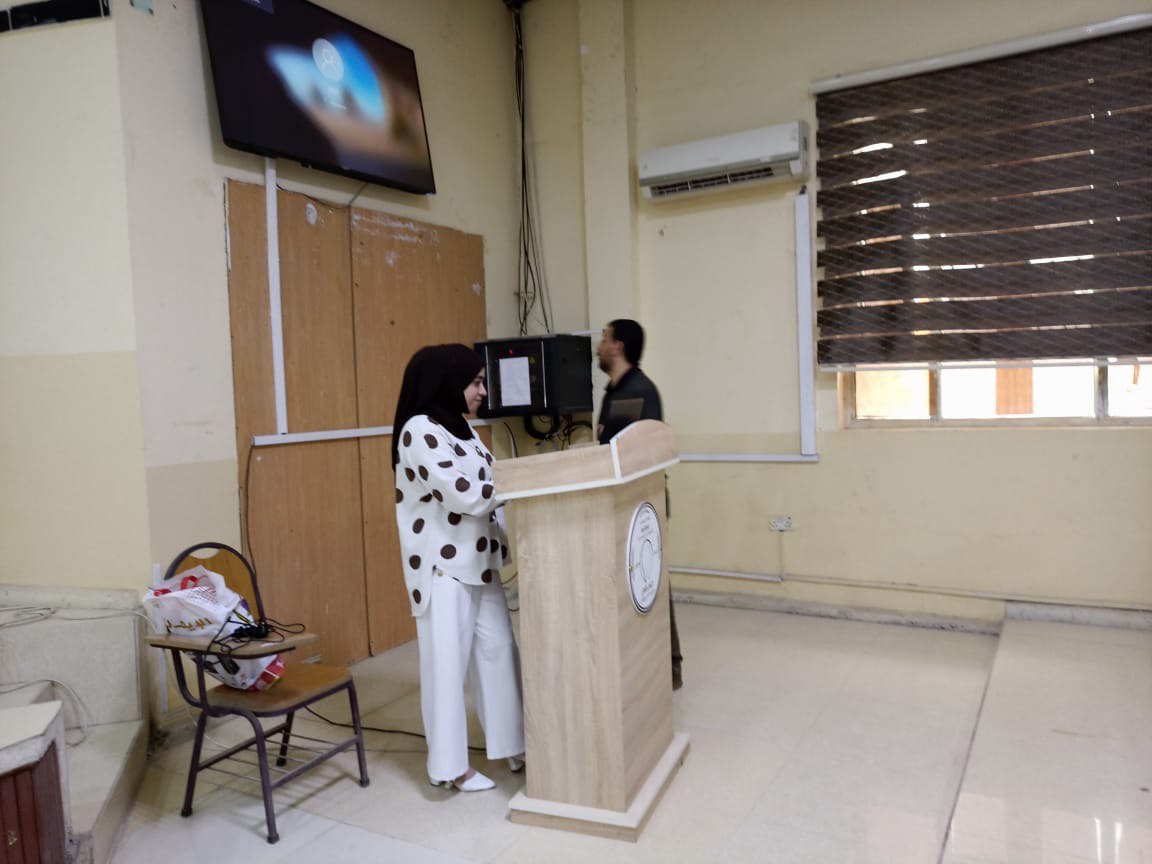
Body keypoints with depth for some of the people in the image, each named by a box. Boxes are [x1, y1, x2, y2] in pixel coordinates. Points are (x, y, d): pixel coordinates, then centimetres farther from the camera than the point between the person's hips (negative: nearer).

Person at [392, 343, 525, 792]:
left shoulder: (460, 427, 12)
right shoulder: (419, 430, -15)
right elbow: (464, 494, -23)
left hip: (478, 561, 8)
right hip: (441, 566, -8)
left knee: (498, 651, 13)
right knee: (447, 661, 2)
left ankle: (511, 745, 28)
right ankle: (451, 766, 17)